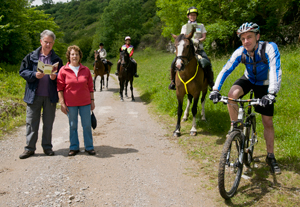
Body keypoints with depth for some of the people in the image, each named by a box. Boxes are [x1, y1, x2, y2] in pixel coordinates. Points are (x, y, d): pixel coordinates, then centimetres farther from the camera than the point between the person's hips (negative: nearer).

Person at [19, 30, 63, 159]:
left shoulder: (56, 59, 7)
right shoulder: (31, 57, 4)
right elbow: (22, 71, 1)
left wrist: (55, 76, -15)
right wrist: (34, 74, -17)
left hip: (50, 95, 1)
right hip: (34, 95, -1)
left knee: (48, 122, 9)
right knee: (32, 122, 3)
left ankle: (47, 146, 21)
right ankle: (30, 148, 13)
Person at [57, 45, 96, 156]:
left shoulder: (86, 70, 4)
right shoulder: (63, 70, -2)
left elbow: (90, 87, 9)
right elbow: (60, 88, -1)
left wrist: (92, 100, 7)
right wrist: (62, 103, -6)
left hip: (85, 103, 1)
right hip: (70, 103, -1)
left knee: (87, 125, 5)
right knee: (72, 126, 9)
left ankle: (89, 147, 18)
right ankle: (74, 147, 21)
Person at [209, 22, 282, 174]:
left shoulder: (269, 48, -31)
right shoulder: (240, 52, -22)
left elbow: (275, 71, -40)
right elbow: (226, 70, -24)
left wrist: (271, 94, -54)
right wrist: (215, 90, -37)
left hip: (264, 85, -2)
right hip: (248, 79, 2)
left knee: (268, 122, -1)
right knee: (232, 94, -32)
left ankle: (271, 157, 15)